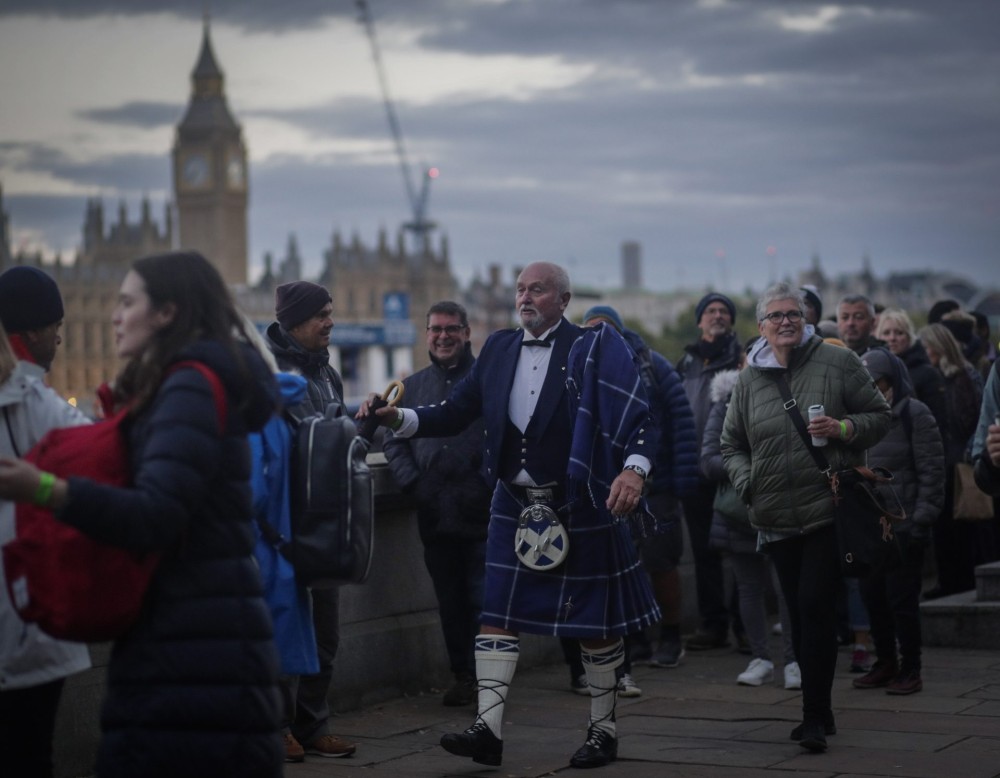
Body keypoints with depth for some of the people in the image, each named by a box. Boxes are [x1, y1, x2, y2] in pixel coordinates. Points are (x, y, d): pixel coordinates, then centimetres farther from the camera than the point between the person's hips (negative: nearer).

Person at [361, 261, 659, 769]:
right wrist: (397, 419, -8)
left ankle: (603, 729, 20)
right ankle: (488, 729, -3)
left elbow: (639, 419, -15)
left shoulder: (596, 348, -7)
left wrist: (633, 469, -32)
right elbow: (454, 415, 7)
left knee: (595, 621, 5)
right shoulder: (499, 349, 7)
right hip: (515, 505, 4)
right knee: (496, 613, -3)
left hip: (581, 506, -4)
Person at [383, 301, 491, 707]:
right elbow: (394, 441, 16)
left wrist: (489, 487, -13)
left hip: (481, 514, -5)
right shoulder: (412, 386, 16)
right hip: (435, 515, 5)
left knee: (482, 598, -4)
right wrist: (412, 483, 1)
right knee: (450, 601, 10)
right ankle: (462, 676, 19)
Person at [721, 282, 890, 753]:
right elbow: (731, 446, 19)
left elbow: (880, 417, 4)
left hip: (829, 508, -4)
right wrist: (746, 480, 1)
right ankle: (819, 712, 22)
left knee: (815, 607, -12)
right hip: (777, 517, 4)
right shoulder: (749, 380, 10)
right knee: (799, 614, 10)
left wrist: (845, 428, -14)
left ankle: (815, 716, -7)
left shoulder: (838, 362, 0)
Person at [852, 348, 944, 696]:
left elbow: (931, 471, -9)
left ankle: (910, 670, 8)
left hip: (902, 527, -6)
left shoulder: (915, 415, -6)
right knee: (872, 597, 9)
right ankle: (885, 663, 22)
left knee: (902, 599, -3)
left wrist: (922, 520, -14)